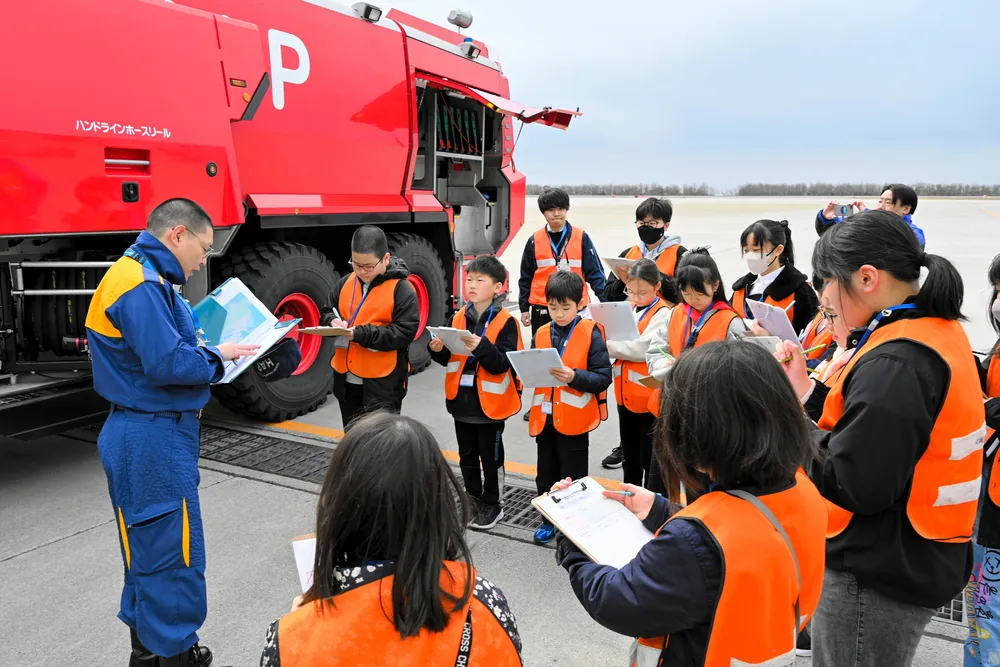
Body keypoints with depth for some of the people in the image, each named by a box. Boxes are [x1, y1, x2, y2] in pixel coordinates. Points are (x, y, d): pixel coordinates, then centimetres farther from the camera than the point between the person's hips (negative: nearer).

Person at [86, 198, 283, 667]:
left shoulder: (146, 279, 14)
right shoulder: (141, 285, -19)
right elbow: (168, 364, -27)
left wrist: (204, 346, 4)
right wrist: (217, 356, -11)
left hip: (148, 435, 11)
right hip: (154, 439, -11)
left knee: (150, 551, 20)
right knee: (173, 556, -1)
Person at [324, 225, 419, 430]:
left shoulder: (401, 289, -13)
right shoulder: (346, 282, 6)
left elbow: (405, 332, -18)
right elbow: (327, 311, 16)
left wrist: (361, 333, -24)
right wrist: (334, 323, -8)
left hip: (383, 382, -6)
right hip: (347, 379, 7)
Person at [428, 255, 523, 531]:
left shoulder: (505, 322, -12)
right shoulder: (458, 319, 4)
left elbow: (503, 363, -20)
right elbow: (449, 360, 11)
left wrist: (481, 347, -34)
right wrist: (438, 350, -10)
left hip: (490, 403, -5)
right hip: (462, 401, 6)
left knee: (491, 457, 10)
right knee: (467, 456, 18)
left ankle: (492, 505, 26)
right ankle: (473, 501, 34)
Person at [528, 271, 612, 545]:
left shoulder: (591, 334, -9)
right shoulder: (541, 334, 4)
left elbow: (604, 377, -13)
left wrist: (575, 377, -27)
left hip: (574, 419, -4)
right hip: (544, 417, 5)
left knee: (573, 476, 9)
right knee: (546, 474, 17)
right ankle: (548, 520, 35)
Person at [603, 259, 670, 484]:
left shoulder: (662, 314, -14)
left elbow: (642, 349, -25)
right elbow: (617, 344, 6)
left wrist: (607, 344, -17)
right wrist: (610, 345, -16)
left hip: (650, 398, -7)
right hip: (625, 395, 7)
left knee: (650, 459, 5)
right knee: (629, 457, 21)